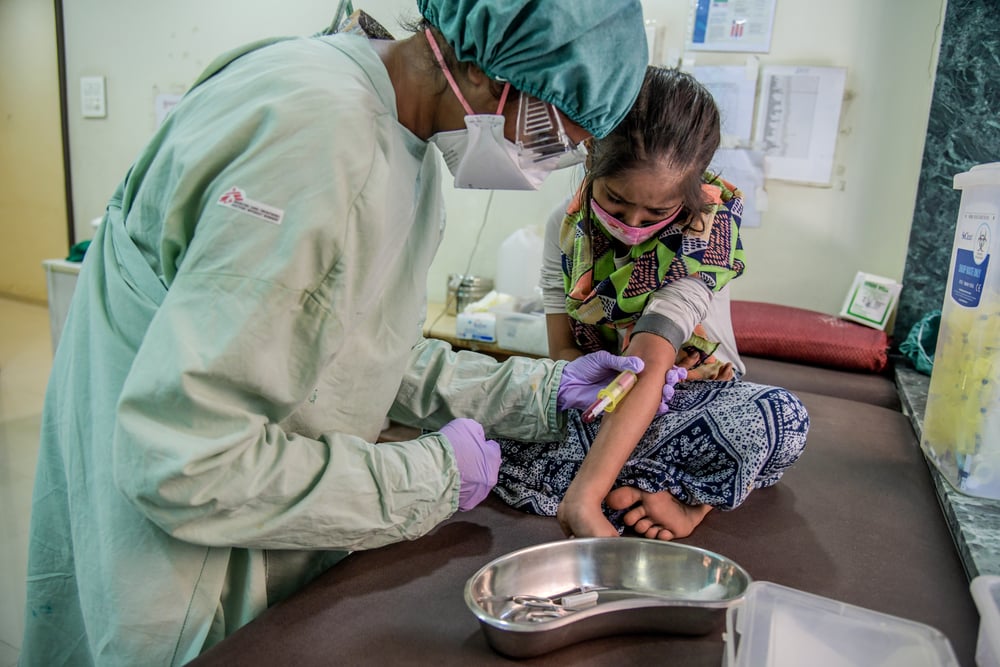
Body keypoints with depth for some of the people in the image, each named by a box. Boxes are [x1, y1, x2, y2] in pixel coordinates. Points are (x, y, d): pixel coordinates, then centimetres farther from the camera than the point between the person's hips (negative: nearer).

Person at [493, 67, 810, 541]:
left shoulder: (708, 227, -21)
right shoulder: (567, 227, -8)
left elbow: (649, 363, -33)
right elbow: (562, 351, -5)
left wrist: (583, 496, -42)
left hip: (691, 398, -2)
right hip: (596, 406, 3)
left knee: (782, 418, -35)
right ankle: (689, 496, -22)